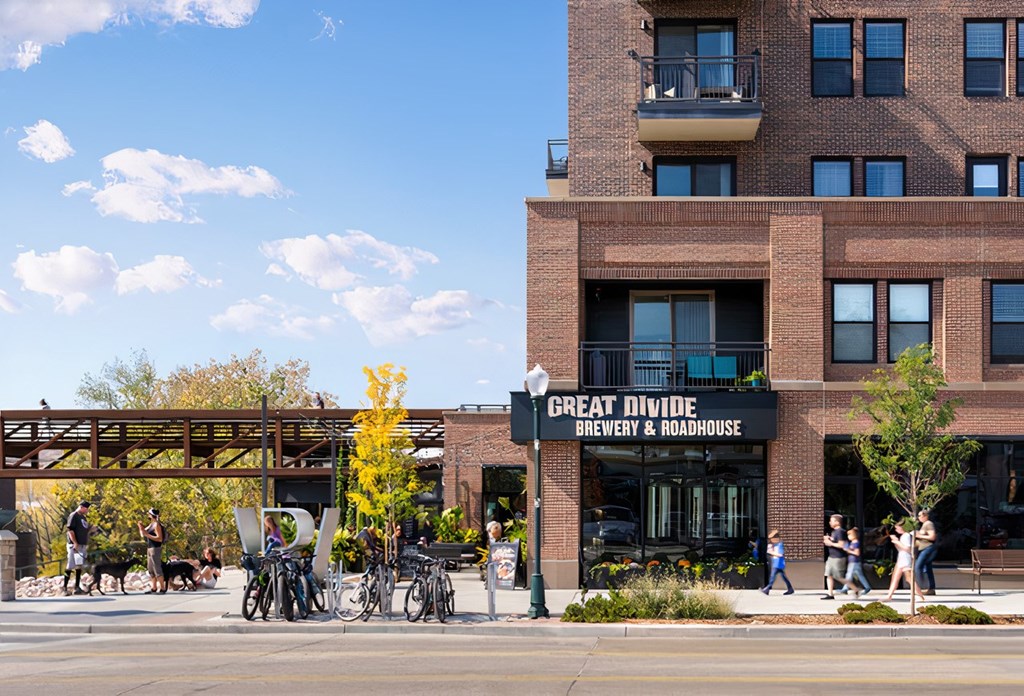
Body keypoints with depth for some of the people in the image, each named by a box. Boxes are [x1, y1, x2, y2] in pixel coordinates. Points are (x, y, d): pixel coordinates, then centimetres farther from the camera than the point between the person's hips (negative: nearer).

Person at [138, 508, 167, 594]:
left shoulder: (157, 525, -13)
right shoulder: (151, 525, 15)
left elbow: (160, 538, -20)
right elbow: (143, 534, 21)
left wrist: (148, 535, -21)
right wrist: (140, 526, 5)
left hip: (156, 549, -10)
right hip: (150, 548, 10)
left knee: (157, 569, -10)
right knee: (151, 569, 11)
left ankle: (162, 588, -9)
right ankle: (153, 588, 16)